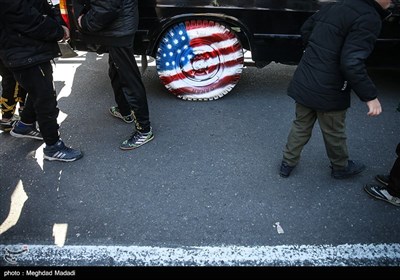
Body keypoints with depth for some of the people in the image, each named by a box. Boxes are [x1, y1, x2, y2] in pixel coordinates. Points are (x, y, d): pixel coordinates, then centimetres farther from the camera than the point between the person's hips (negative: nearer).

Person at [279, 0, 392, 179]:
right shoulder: (369, 18, -19)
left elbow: (306, 30, 17)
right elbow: (352, 63, -27)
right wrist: (370, 96, -19)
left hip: (303, 83, 7)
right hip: (329, 91, -6)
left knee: (301, 126, 21)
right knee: (334, 133, 16)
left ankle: (287, 164, 33)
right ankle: (341, 168, 39)